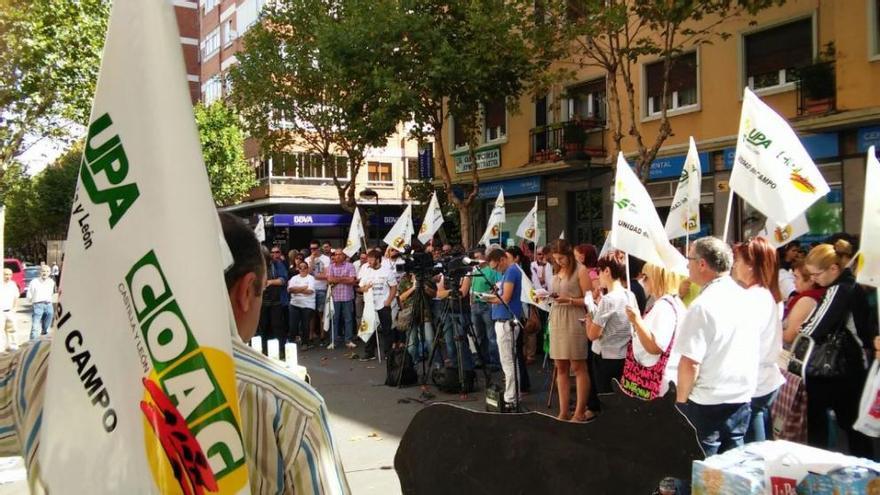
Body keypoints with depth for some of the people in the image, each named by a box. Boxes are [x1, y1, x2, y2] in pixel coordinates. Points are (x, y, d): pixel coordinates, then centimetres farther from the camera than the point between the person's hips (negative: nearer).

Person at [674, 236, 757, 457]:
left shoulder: (703, 305, -19)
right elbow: (750, 350, 14)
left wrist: (681, 399, -7)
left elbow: (690, 363, -20)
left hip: (707, 403, -7)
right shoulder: (745, 298, 3)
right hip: (742, 398, 7)